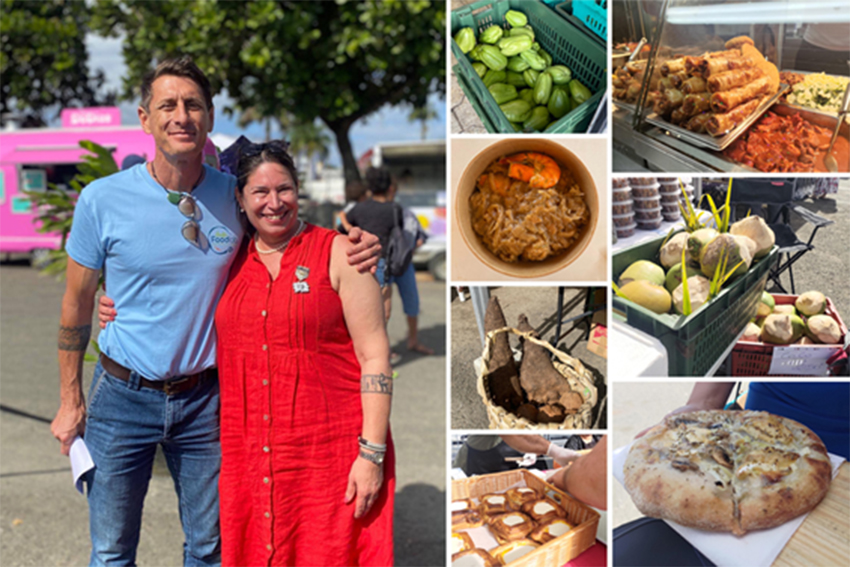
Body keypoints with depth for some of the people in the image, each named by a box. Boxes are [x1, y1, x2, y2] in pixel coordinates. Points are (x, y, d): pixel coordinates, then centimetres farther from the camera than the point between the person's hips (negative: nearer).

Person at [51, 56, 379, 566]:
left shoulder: (233, 195, -5)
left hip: (206, 395, 2)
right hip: (122, 395, -1)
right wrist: (71, 401, 3)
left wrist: (355, 250, -10)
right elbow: (77, 305, 0)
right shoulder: (102, 199, -10)